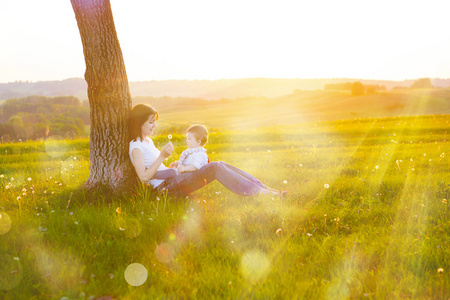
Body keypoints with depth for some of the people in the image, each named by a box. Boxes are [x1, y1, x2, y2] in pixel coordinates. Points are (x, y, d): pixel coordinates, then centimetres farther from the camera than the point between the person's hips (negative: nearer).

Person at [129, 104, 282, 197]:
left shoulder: (148, 141, 22)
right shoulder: (136, 146, -7)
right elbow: (144, 176, -17)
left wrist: (172, 166, 12)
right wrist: (162, 156, -17)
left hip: (173, 179, 10)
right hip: (166, 186, -10)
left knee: (221, 165, -7)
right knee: (214, 167, -24)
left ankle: (264, 189, -13)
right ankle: (256, 193, -28)